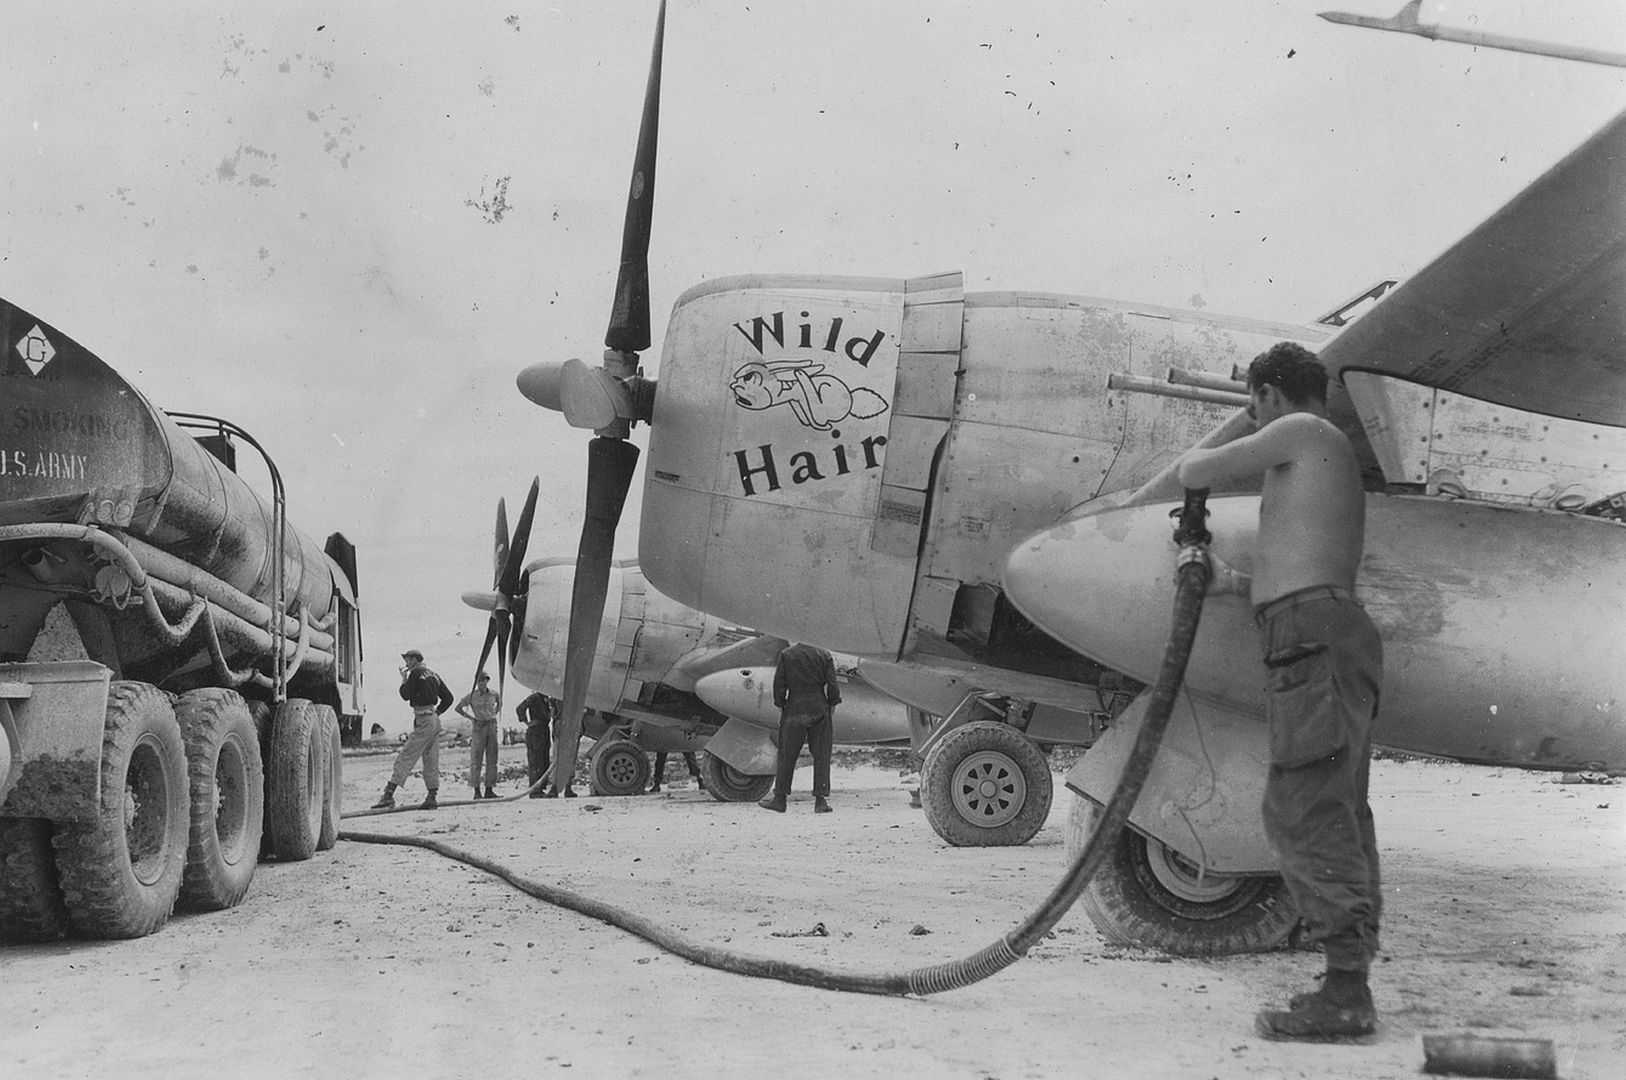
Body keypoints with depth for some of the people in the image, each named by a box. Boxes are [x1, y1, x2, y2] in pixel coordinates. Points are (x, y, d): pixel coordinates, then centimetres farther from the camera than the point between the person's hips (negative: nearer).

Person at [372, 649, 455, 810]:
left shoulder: (415, 673, -7)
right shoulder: (433, 675, 18)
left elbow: (406, 695, -8)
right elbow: (448, 697, 19)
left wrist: (404, 678, 4)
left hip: (423, 721, -8)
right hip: (435, 721, 8)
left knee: (404, 759, -10)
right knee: (431, 762, 8)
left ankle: (388, 795, -15)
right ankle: (431, 798, 5)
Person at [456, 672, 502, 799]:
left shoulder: (494, 694, 6)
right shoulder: (471, 696, -4)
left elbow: (499, 702, 27)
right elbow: (458, 708, 4)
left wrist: (495, 714, 12)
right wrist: (471, 718, -3)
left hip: (492, 726, 4)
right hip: (478, 727, -4)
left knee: (492, 759, 3)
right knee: (476, 760, -5)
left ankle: (489, 790, 7)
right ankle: (476, 791, -3)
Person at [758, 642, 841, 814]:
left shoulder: (786, 655, -1)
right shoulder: (824, 655, 0)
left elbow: (779, 684, -3)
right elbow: (832, 685, -2)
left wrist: (780, 706, 7)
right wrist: (832, 705, 10)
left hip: (794, 710, 0)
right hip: (819, 710, 1)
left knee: (787, 755, 7)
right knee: (821, 756, 5)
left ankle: (779, 798, 11)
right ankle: (821, 798, 2)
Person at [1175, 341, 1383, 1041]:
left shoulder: (1303, 432, 0)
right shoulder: (1337, 460, 29)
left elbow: (1196, 474, -1)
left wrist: (1198, 458, 22)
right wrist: (1235, 584, 35)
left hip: (1312, 638, -10)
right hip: (1334, 634, 10)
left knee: (1303, 813, -14)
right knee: (1337, 816, 8)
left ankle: (1346, 991, -17)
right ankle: (1349, 988, 9)